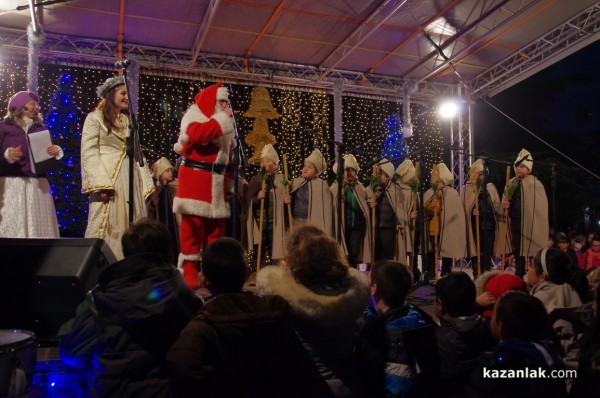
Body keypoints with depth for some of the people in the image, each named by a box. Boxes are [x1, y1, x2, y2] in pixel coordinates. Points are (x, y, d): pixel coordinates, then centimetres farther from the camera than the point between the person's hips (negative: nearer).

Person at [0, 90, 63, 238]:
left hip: (38, 184, 3)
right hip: (12, 184, -3)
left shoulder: (41, 129, 14)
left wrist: (56, 151, -8)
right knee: (13, 225, -8)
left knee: (39, 226, 1)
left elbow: (50, 156, 13)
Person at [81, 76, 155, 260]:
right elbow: (89, 153, -7)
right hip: (108, 178, -6)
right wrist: (100, 183, -19)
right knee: (107, 227, -8)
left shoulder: (128, 121, 20)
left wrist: (146, 183, 6)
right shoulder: (95, 118, 2)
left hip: (131, 180, 6)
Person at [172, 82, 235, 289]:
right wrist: (222, 118, -18)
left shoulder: (224, 124, 18)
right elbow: (197, 134, -28)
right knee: (193, 226, -6)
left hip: (216, 183, 7)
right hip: (195, 181, -7)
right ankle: (189, 274, 0)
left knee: (216, 227, 7)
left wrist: (229, 180, 11)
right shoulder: (195, 116, -3)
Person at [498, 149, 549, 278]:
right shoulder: (511, 184, 11)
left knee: (531, 258, -6)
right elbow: (505, 204, 18)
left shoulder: (535, 184, -6)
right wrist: (504, 206, -6)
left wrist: (538, 228, -15)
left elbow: (541, 207, -10)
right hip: (515, 225, 6)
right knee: (518, 256, 12)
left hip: (529, 225, -6)